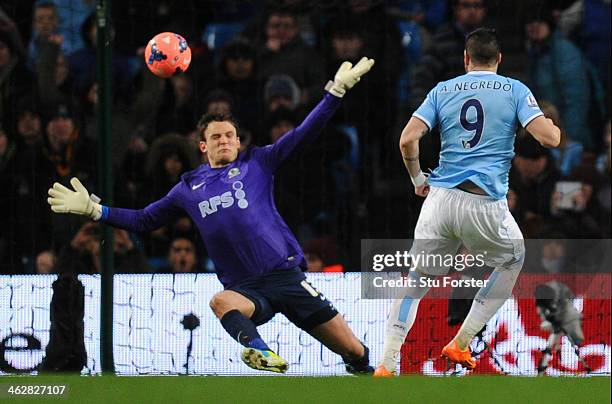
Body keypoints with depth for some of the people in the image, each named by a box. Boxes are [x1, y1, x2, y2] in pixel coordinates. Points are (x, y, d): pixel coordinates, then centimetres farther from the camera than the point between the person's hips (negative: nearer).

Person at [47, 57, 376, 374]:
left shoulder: (256, 163, 11)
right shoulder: (188, 188, 18)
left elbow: (303, 134, 7)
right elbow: (143, 221, 27)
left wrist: (336, 90, -1)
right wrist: (93, 210, 19)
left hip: (285, 275, 0)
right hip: (244, 287, 1)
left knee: (354, 351, -7)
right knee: (221, 302, -40)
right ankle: (262, 353, -63)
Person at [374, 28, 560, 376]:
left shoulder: (443, 90, 11)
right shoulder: (515, 90, 5)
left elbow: (408, 139, 2)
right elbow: (550, 139, -4)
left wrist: (417, 179, 19)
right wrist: (552, 123, 20)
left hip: (440, 197, 2)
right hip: (486, 203, -2)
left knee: (417, 279, 13)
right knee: (513, 261, 26)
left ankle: (387, 366, 0)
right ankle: (461, 344, 20)